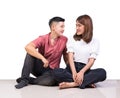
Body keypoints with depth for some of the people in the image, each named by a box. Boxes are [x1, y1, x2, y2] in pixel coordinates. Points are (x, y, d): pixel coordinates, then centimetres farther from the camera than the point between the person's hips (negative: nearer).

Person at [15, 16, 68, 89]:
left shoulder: (64, 40, -5)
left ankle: (28, 80, -13)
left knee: (51, 81, -35)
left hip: (50, 71, 0)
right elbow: (28, 47, -29)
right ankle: (24, 79, -21)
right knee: (31, 53, -26)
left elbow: (66, 56, 5)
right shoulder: (43, 39, -12)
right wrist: (42, 58, -37)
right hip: (38, 67, 0)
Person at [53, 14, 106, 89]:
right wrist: (74, 73, -22)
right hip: (72, 68, 1)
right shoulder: (72, 40, 11)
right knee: (57, 72, -32)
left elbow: (91, 61, -3)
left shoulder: (95, 42, 7)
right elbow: (70, 57, -3)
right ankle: (87, 82, -31)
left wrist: (81, 72, -23)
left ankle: (73, 84, -35)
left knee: (102, 72, -30)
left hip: (85, 69, 0)